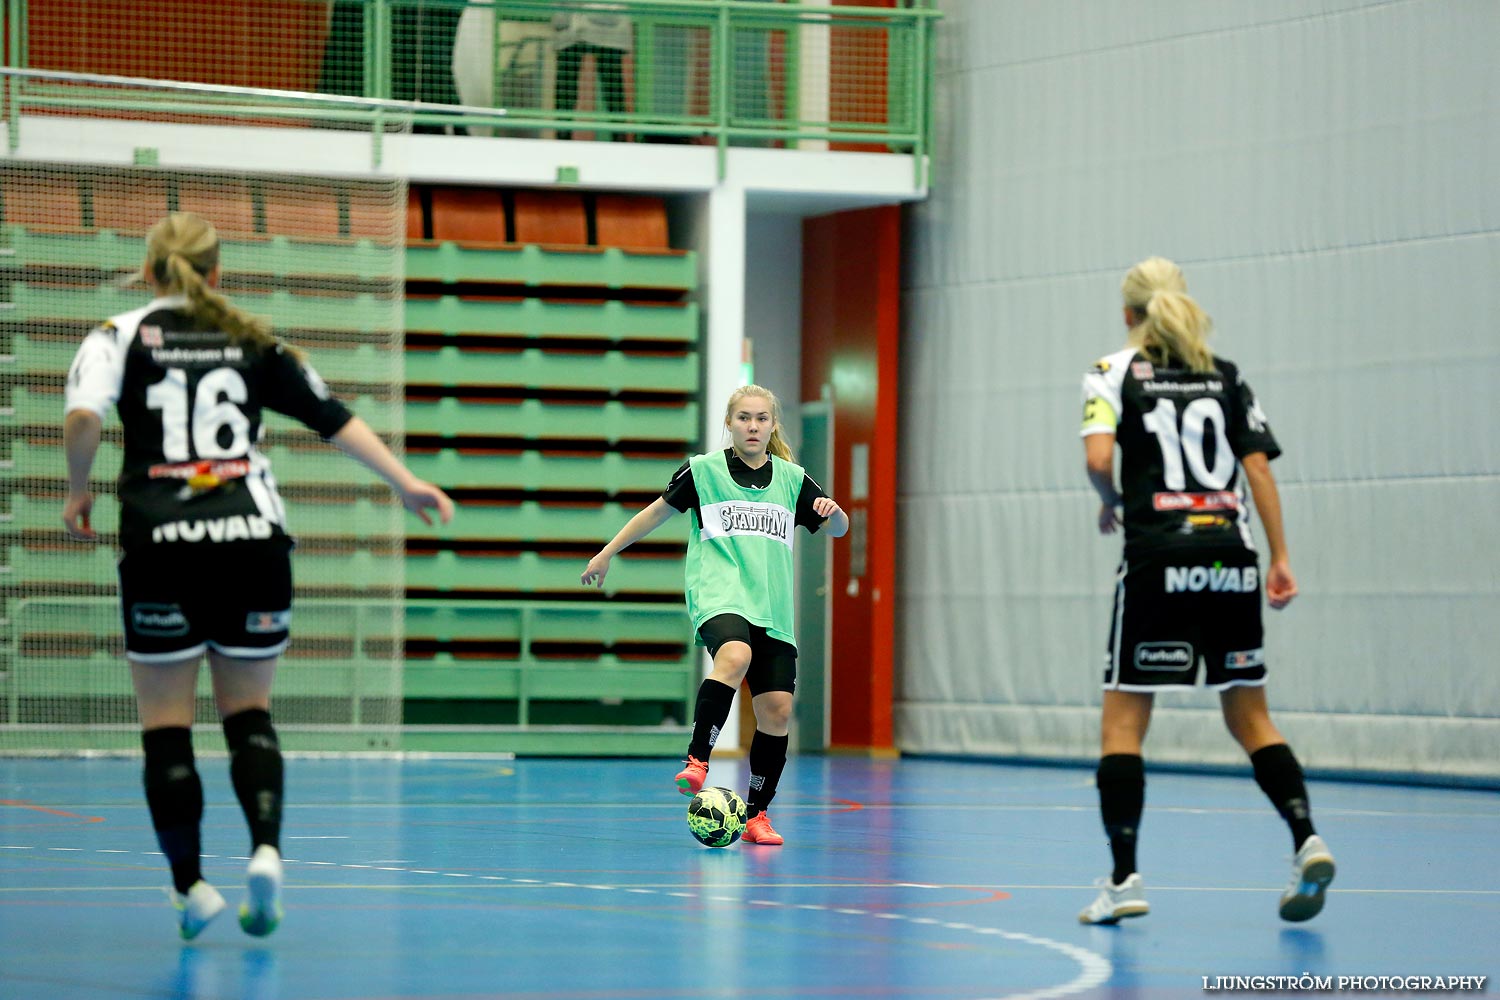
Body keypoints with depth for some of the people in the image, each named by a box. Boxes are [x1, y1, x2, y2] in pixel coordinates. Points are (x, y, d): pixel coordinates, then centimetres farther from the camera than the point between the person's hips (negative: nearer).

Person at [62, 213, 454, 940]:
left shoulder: (121, 336, 6)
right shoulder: (253, 342, 12)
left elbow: (83, 417, -12)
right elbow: (334, 419, 12)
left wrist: (78, 492, 4)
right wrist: (405, 483, 19)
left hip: (161, 542, -2)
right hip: (253, 537, 2)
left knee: (165, 723, 6)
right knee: (249, 713, 12)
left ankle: (189, 885, 4)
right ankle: (266, 848, -10)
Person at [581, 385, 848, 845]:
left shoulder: (792, 478, 11)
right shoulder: (704, 470, 4)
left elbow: (838, 529, 17)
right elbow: (658, 511, 15)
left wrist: (833, 511, -7)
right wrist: (607, 553, 17)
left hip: (773, 609, 4)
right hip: (720, 596, -4)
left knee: (777, 710, -4)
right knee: (735, 656, -36)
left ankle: (756, 814, 10)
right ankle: (697, 760, -35)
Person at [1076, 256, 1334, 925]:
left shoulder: (1114, 372, 4)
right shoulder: (1226, 376, 14)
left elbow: (1098, 457, -11)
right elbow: (1259, 467, 6)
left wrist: (1111, 503, 9)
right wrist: (1280, 558, 5)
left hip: (1159, 561, -4)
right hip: (1230, 559, 4)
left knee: (1123, 720, 3)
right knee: (1248, 715, 12)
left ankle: (1124, 878, -6)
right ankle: (1306, 839, -7)